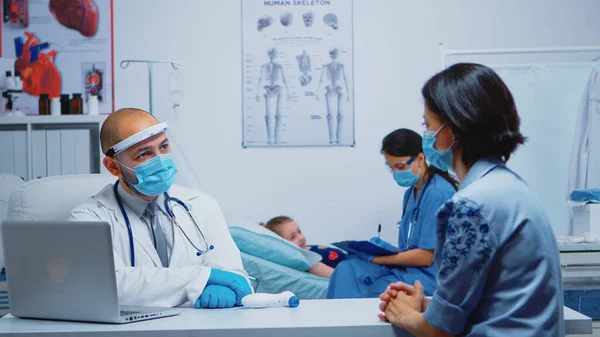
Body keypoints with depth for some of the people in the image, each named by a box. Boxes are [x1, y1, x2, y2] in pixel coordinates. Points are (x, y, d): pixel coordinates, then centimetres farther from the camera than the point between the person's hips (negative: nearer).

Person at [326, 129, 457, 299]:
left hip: (428, 276, -8)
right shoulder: (411, 193, 15)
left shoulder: (438, 193, -13)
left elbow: (426, 257, -15)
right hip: (406, 267, 8)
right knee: (347, 270, -17)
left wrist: (377, 258, -9)